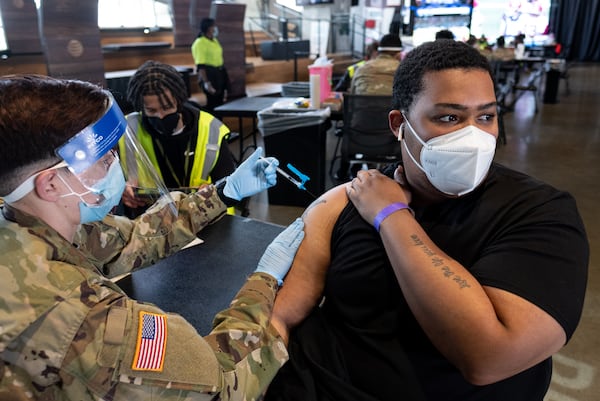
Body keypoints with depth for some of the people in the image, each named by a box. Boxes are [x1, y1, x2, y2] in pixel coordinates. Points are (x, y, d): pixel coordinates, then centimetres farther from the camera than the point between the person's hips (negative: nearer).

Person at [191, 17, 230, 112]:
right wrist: (206, 83, -27)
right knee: (212, 102, -6)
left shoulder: (214, 40, 12)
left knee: (221, 100, 13)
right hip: (209, 74, -9)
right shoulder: (200, 43, -15)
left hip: (220, 73, 9)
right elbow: (200, 66, -20)